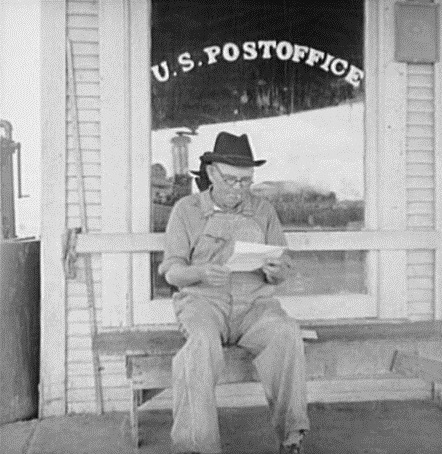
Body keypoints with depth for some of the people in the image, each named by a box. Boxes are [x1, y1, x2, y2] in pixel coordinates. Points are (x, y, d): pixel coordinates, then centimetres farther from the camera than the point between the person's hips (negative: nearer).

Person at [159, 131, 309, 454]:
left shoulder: (263, 210, 14)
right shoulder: (186, 210, 8)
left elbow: (281, 273, 13)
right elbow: (172, 271, 3)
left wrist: (276, 271, -13)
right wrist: (200, 273, -20)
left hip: (255, 302, 2)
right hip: (203, 300, -2)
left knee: (287, 333, -30)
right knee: (203, 341, -36)